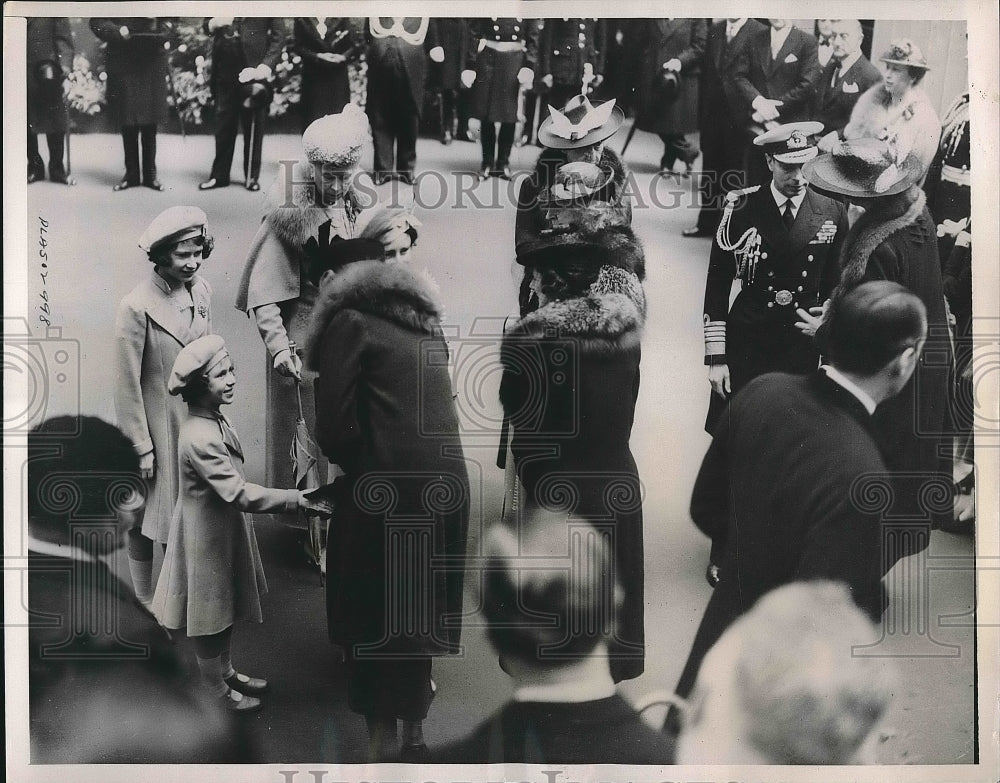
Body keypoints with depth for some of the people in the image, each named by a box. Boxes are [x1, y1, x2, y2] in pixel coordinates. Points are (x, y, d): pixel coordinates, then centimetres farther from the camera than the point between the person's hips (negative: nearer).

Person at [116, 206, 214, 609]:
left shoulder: (201, 290, -4)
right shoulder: (136, 307, -22)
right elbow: (127, 384, -16)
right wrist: (141, 447, -12)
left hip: (196, 418, 6)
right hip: (155, 424, -6)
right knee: (145, 516, 10)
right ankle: (143, 602, 26)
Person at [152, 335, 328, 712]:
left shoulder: (214, 420, -1)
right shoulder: (199, 438, -31)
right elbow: (240, 493, -34)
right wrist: (297, 499, -33)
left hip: (224, 529, 9)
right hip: (206, 537, -9)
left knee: (226, 606, 24)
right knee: (210, 613, 10)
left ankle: (226, 671, 43)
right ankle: (217, 689, 27)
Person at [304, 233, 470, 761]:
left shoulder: (348, 320, -3)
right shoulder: (423, 321, 19)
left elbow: (335, 430, -8)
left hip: (387, 491, -7)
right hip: (446, 484, 7)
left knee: (371, 620, 8)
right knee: (418, 613, 19)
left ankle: (383, 741, 13)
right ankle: (414, 733, 31)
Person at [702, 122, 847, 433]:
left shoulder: (833, 213, 0)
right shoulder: (741, 212, -6)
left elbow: (835, 286, 9)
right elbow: (717, 287, -2)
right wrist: (716, 357, -5)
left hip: (803, 348, 1)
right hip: (746, 344, -1)